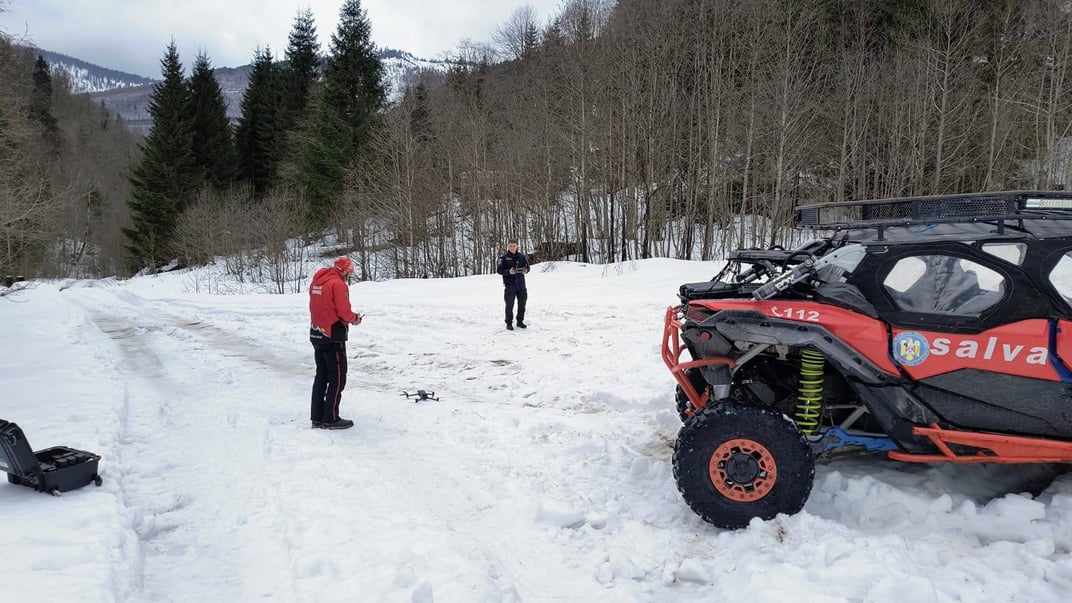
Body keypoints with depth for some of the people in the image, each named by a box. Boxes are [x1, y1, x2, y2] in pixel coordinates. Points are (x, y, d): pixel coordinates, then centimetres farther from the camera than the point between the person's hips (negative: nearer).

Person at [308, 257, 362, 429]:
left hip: (316, 335, 8)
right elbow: (344, 312, -20)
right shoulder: (338, 284, -15)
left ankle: (317, 417, 18)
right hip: (333, 337, -8)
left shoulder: (316, 281, 10)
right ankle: (330, 419, 2)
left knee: (321, 376, 14)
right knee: (338, 377, 0)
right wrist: (355, 319, 1)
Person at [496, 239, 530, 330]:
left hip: (521, 283, 3)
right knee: (509, 304, -1)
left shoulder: (521, 256, 6)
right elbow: (499, 270, -4)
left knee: (522, 302, 9)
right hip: (509, 284, -3)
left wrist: (525, 270, -13)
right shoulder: (504, 257, -2)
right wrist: (508, 272, -21)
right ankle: (509, 323, 9)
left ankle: (520, 321, 23)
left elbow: (527, 266, 11)